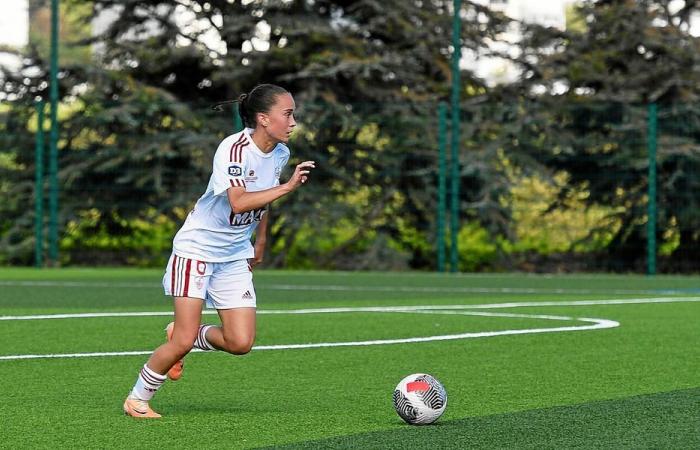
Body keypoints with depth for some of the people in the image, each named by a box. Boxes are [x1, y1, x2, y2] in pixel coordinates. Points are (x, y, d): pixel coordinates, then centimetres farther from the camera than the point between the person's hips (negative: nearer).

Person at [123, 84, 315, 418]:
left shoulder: (280, 153, 1)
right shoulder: (234, 148, -22)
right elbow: (239, 202, -37)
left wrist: (260, 243, 26)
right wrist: (288, 187, -40)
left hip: (235, 255, 7)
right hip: (196, 248, -7)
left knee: (241, 343, -5)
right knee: (183, 343, -10)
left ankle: (187, 335, 24)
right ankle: (136, 400, 10)